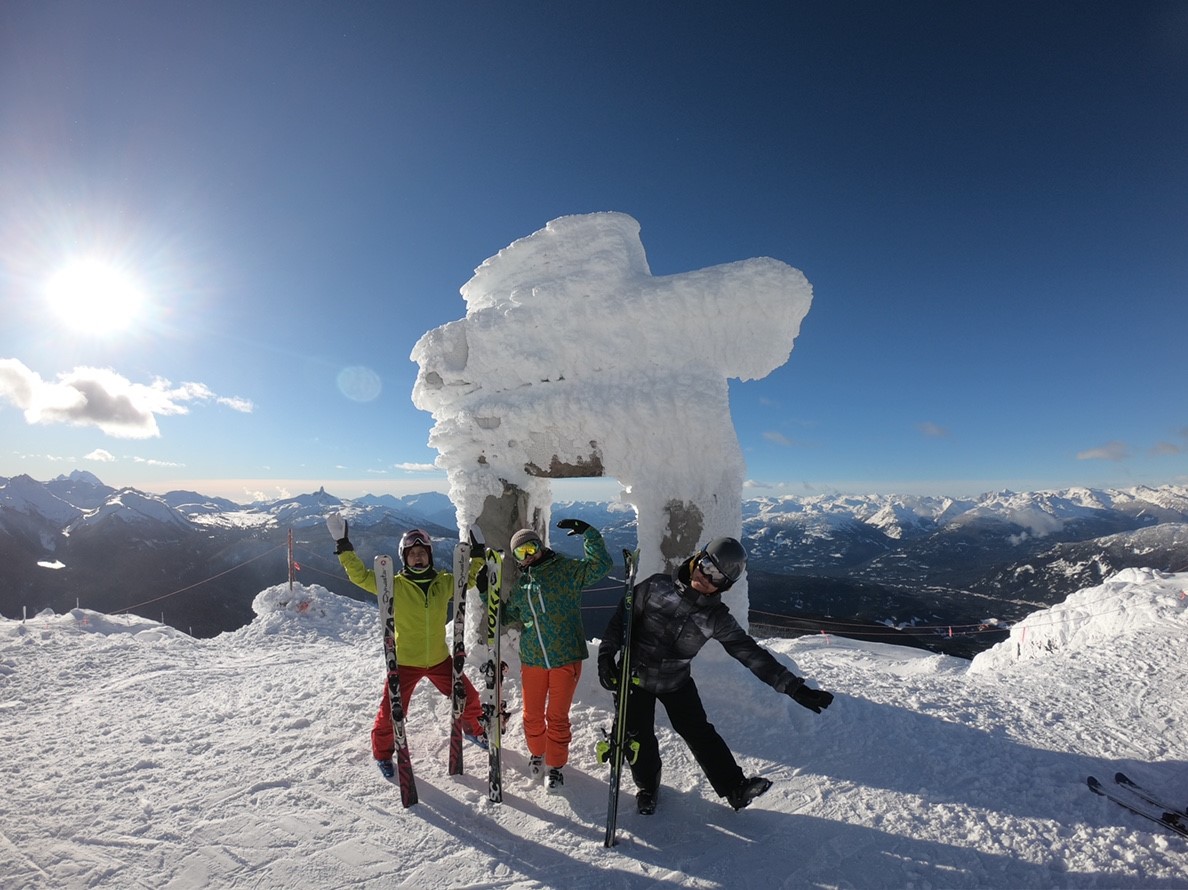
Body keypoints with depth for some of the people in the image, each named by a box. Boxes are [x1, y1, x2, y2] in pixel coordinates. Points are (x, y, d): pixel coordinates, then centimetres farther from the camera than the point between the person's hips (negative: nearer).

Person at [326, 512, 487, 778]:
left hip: (439, 659, 3)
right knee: (391, 713, 5)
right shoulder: (394, 585, -13)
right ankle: (382, 752, 37)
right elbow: (360, 576, -17)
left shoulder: (444, 582, -5)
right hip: (404, 662, -3)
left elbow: (469, 577, 9)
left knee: (469, 698, 12)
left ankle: (472, 729, 43)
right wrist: (343, 545, -23)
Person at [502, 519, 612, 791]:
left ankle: (555, 764, 31)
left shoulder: (566, 570, -7)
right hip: (532, 660, 5)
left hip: (566, 658, -4)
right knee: (532, 715, 17)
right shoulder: (520, 585, 8)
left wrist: (587, 532, -26)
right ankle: (537, 752, 45)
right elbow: (506, 615, 21)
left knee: (557, 717, 7)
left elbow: (600, 565, -19)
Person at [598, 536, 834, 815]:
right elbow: (622, 617, -11)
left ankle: (735, 788, 18)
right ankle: (647, 787, 33)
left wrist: (794, 687, -16)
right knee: (640, 736, 8)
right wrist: (606, 653, -16)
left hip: (677, 682, 1)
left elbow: (751, 653, -12)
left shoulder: (717, 617, -14)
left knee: (700, 733, 1)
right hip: (634, 677, -1)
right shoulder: (657, 587, -19)